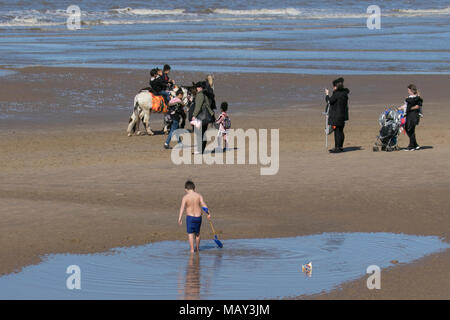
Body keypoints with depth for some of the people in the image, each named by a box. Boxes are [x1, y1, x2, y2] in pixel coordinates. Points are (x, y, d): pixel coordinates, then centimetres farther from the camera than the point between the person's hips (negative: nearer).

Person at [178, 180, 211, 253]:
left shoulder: (185, 197, -8)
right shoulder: (199, 196, -3)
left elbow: (182, 208, -16)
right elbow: (204, 205, -13)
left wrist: (180, 219, -19)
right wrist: (208, 213, -10)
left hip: (190, 217, -3)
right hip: (198, 217, 3)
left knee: (190, 234, 4)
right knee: (197, 233, 21)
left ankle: (192, 249, -3)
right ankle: (197, 248, 35)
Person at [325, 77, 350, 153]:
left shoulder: (336, 94, -17)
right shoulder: (344, 94, 8)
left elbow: (329, 101, -8)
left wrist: (327, 94, 8)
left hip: (336, 117, -9)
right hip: (343, 115, 9)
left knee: (337, 131, -6)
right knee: (340, 131, 16)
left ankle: (338, 148, -6)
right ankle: (340, 147, 23)